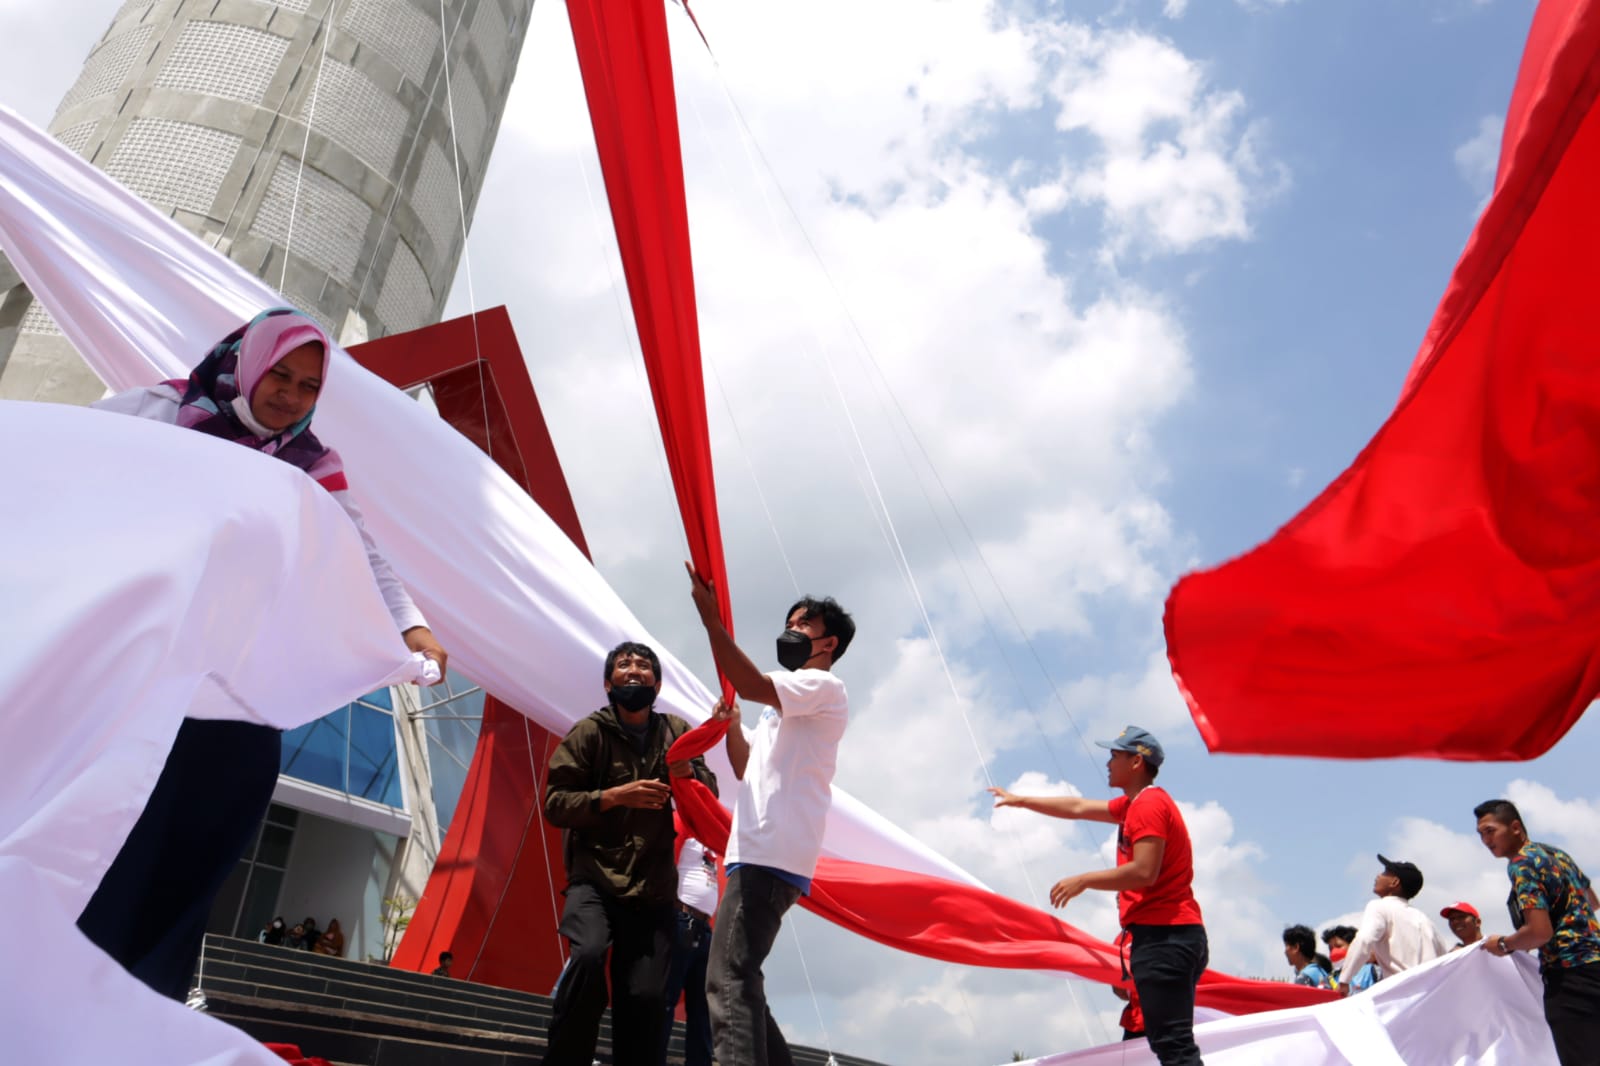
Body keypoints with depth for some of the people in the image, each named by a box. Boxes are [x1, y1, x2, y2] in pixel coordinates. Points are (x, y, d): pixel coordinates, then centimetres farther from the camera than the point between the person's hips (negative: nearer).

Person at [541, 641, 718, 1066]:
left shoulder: (676, 731, 7)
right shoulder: (589, 732, -2)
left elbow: (711, 794, 8)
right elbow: (555, 804, -6)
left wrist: (690, 773, -15)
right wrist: (615, 796, -21)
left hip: (654, 888, 3)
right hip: (595, 878, -3)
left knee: (645, 996, -3)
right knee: (588, 954, -28)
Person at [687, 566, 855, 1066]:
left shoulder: (824, 685, -2)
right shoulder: (784, 707, 28)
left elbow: (752, 684, -20)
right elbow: (748, 769, 31)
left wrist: (710, 616, -17)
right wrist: (731, 724, 15)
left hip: (770, 856, -10)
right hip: (759, 853, 10)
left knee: (728, 980, -21)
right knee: (738, 981, 12)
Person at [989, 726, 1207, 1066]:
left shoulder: (1149, 805, -12)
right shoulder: (1134, 804, 20)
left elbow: (1143, 872, -22)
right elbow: (1079, 807, 29)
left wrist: (1083, 880, -12)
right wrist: (1020, 801, 34)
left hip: (1163, 937, -10)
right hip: (1166, 937, 10)